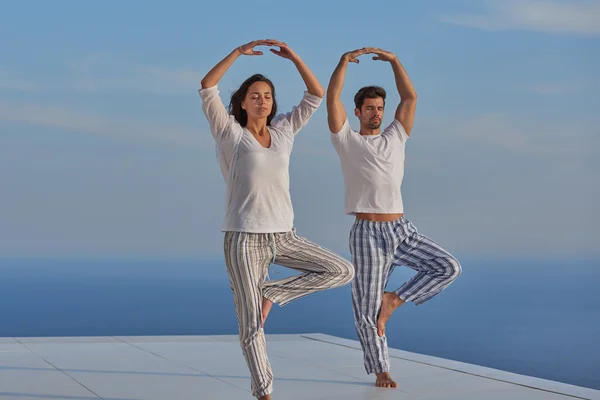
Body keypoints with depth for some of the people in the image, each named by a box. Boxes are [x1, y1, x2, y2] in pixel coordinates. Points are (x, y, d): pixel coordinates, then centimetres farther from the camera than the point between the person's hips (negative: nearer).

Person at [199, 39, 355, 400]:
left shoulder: (283, 131, 10)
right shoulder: (230, 134, -1)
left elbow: (317, 94, 8)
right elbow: (207, 88, -13)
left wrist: (292, 56, -1)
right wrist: (239, 52, -15)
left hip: (283, 236, 5)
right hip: (245, 239, -5)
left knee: (343, 271, -4)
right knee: (251, 325, -5)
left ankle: (271, 293, 6)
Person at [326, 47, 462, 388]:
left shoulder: (395, 138, 14)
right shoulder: (347, 141, 4)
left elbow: (411, 98, 9)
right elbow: (332, 98, -6)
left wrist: (393, 60, 5)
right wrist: (345, 61, -8)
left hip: (402, 230, 4)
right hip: (368, 234, -4)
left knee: (449, 268, -12)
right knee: (367, 308, -3)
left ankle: (394, 300, 2)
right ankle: (380, 370, 13)